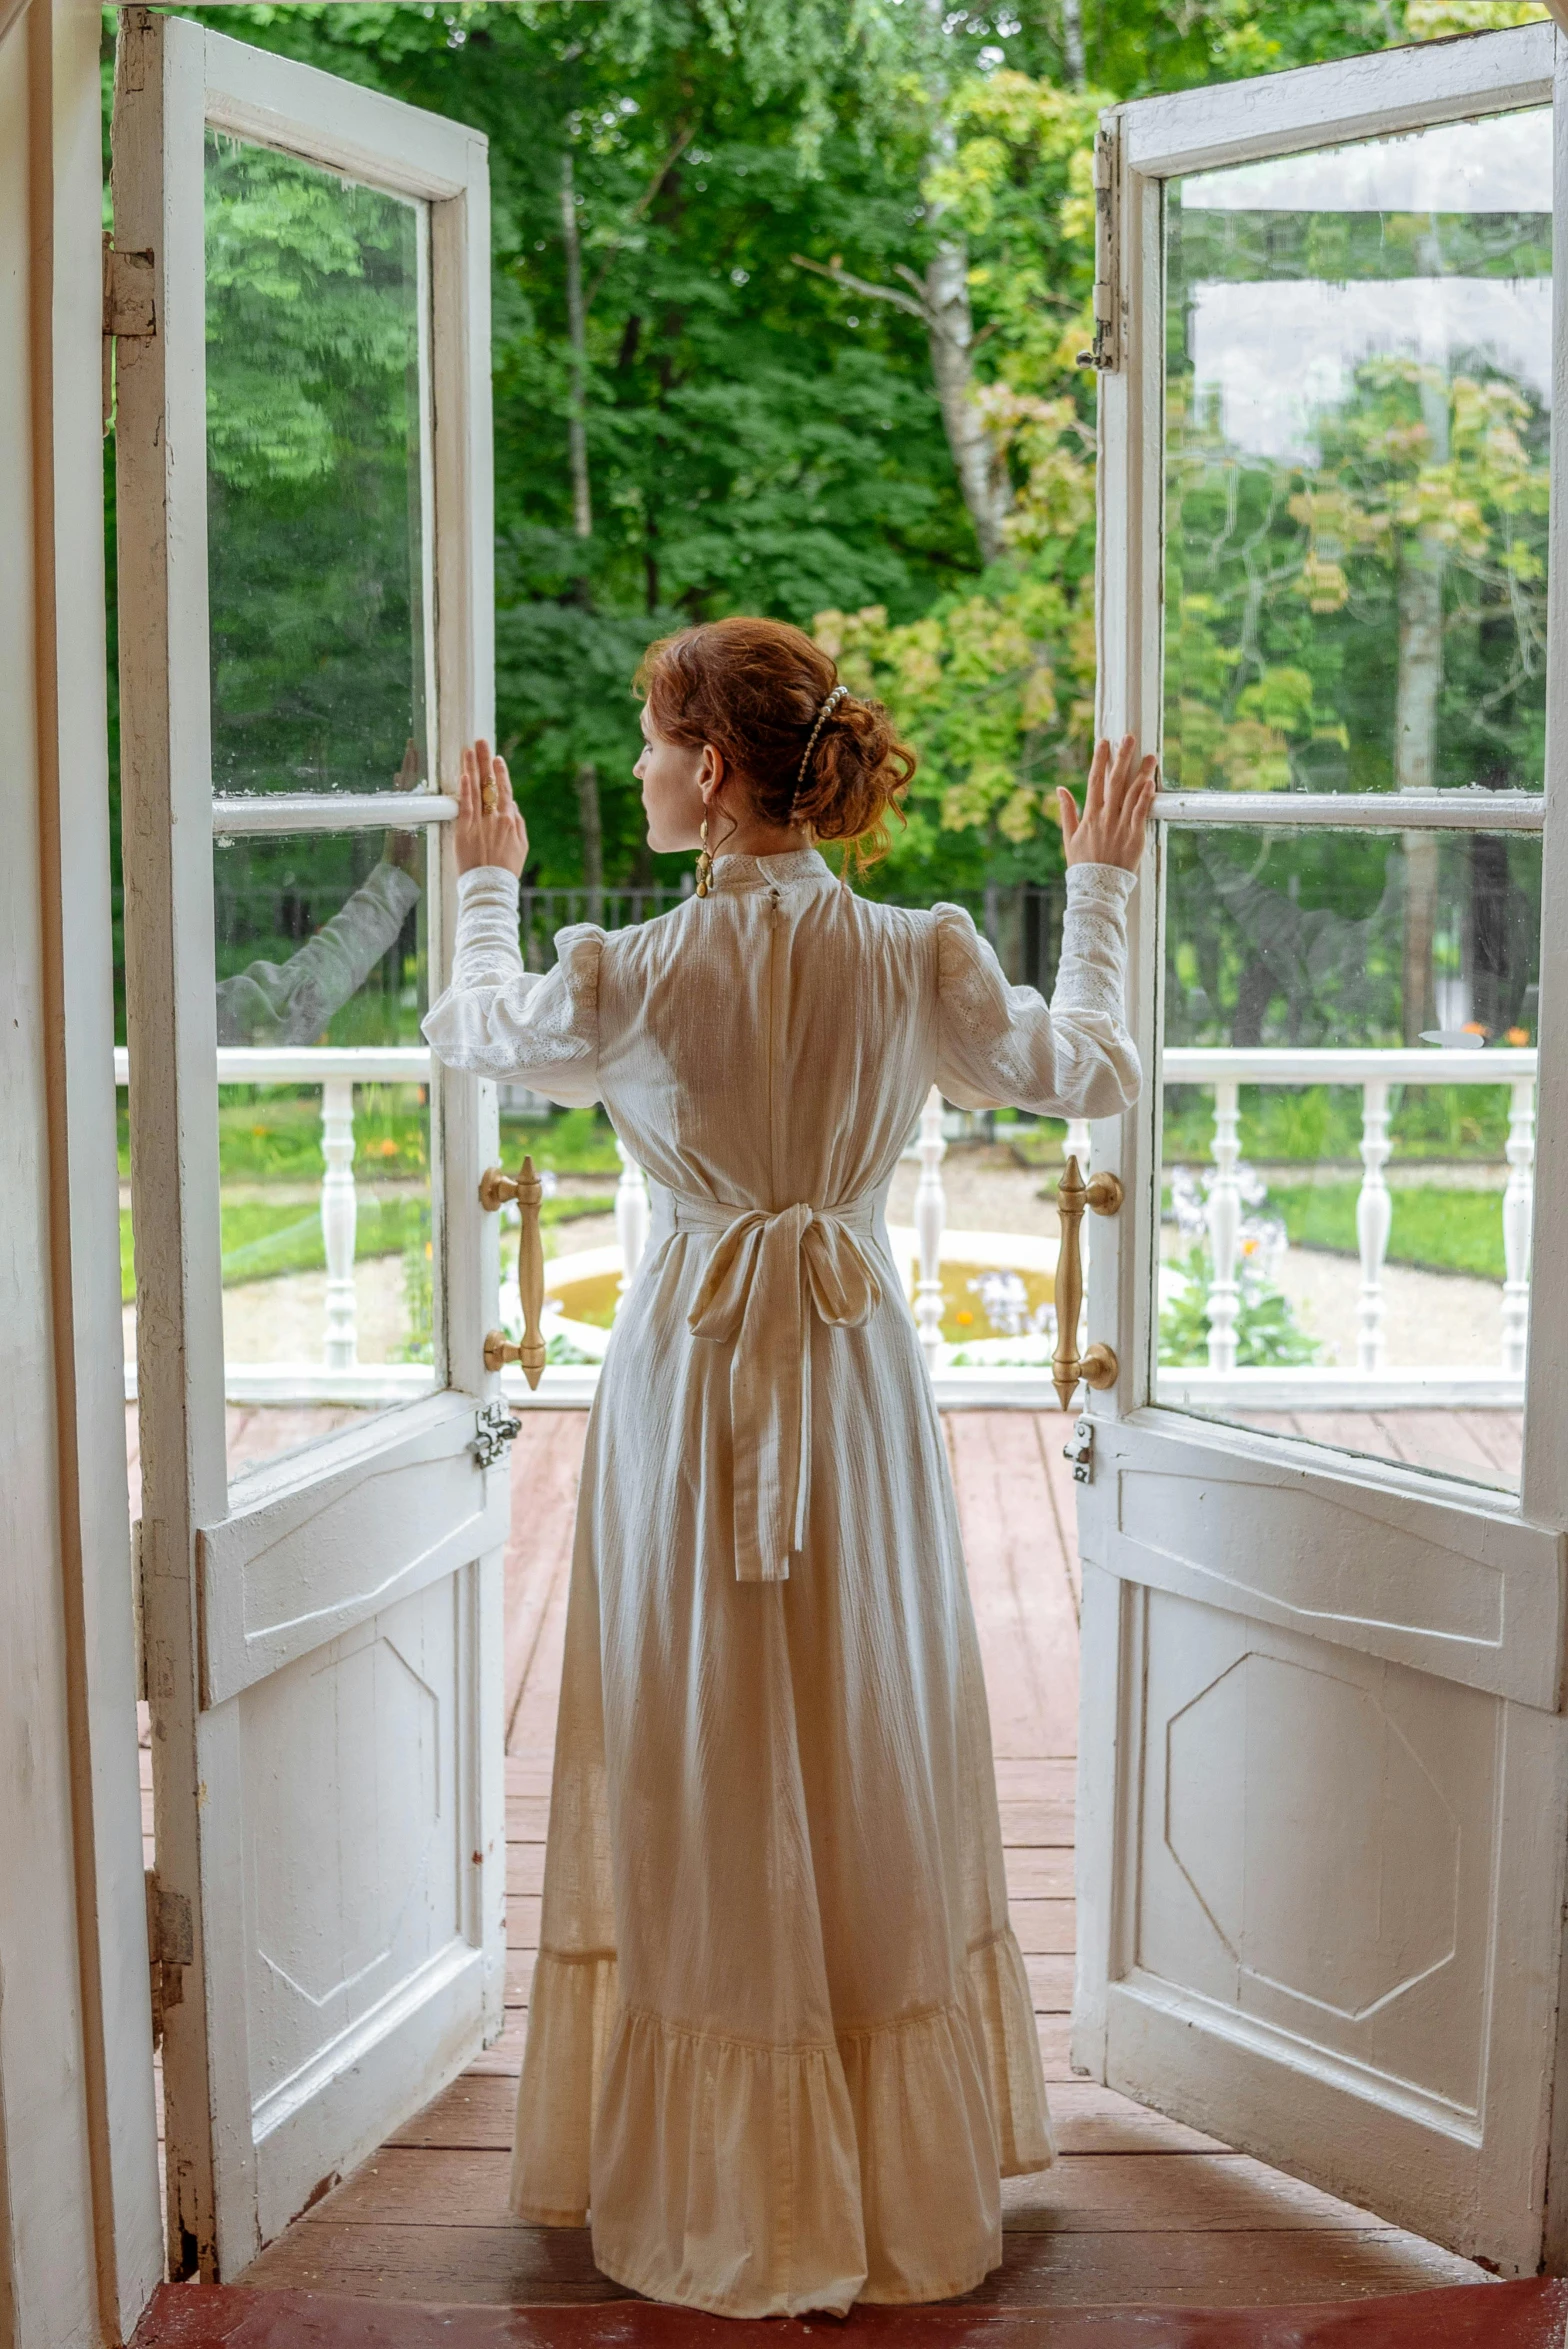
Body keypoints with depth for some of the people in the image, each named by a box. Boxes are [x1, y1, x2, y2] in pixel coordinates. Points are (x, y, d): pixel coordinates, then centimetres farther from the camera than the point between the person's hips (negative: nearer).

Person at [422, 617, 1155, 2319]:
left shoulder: (634, 975, -16)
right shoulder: (920, 961, -10)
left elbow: (468, 1031, 6)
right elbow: (1094, 1073, 6)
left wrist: (486, 889, 25)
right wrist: (1100, 887, 19)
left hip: (691, 1373, -2)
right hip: (858, 1364, 2)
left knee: (702, 1776, 11)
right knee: (878, 1762, 16)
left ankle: (729, 2197, 24)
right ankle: (908, 2181, 30)